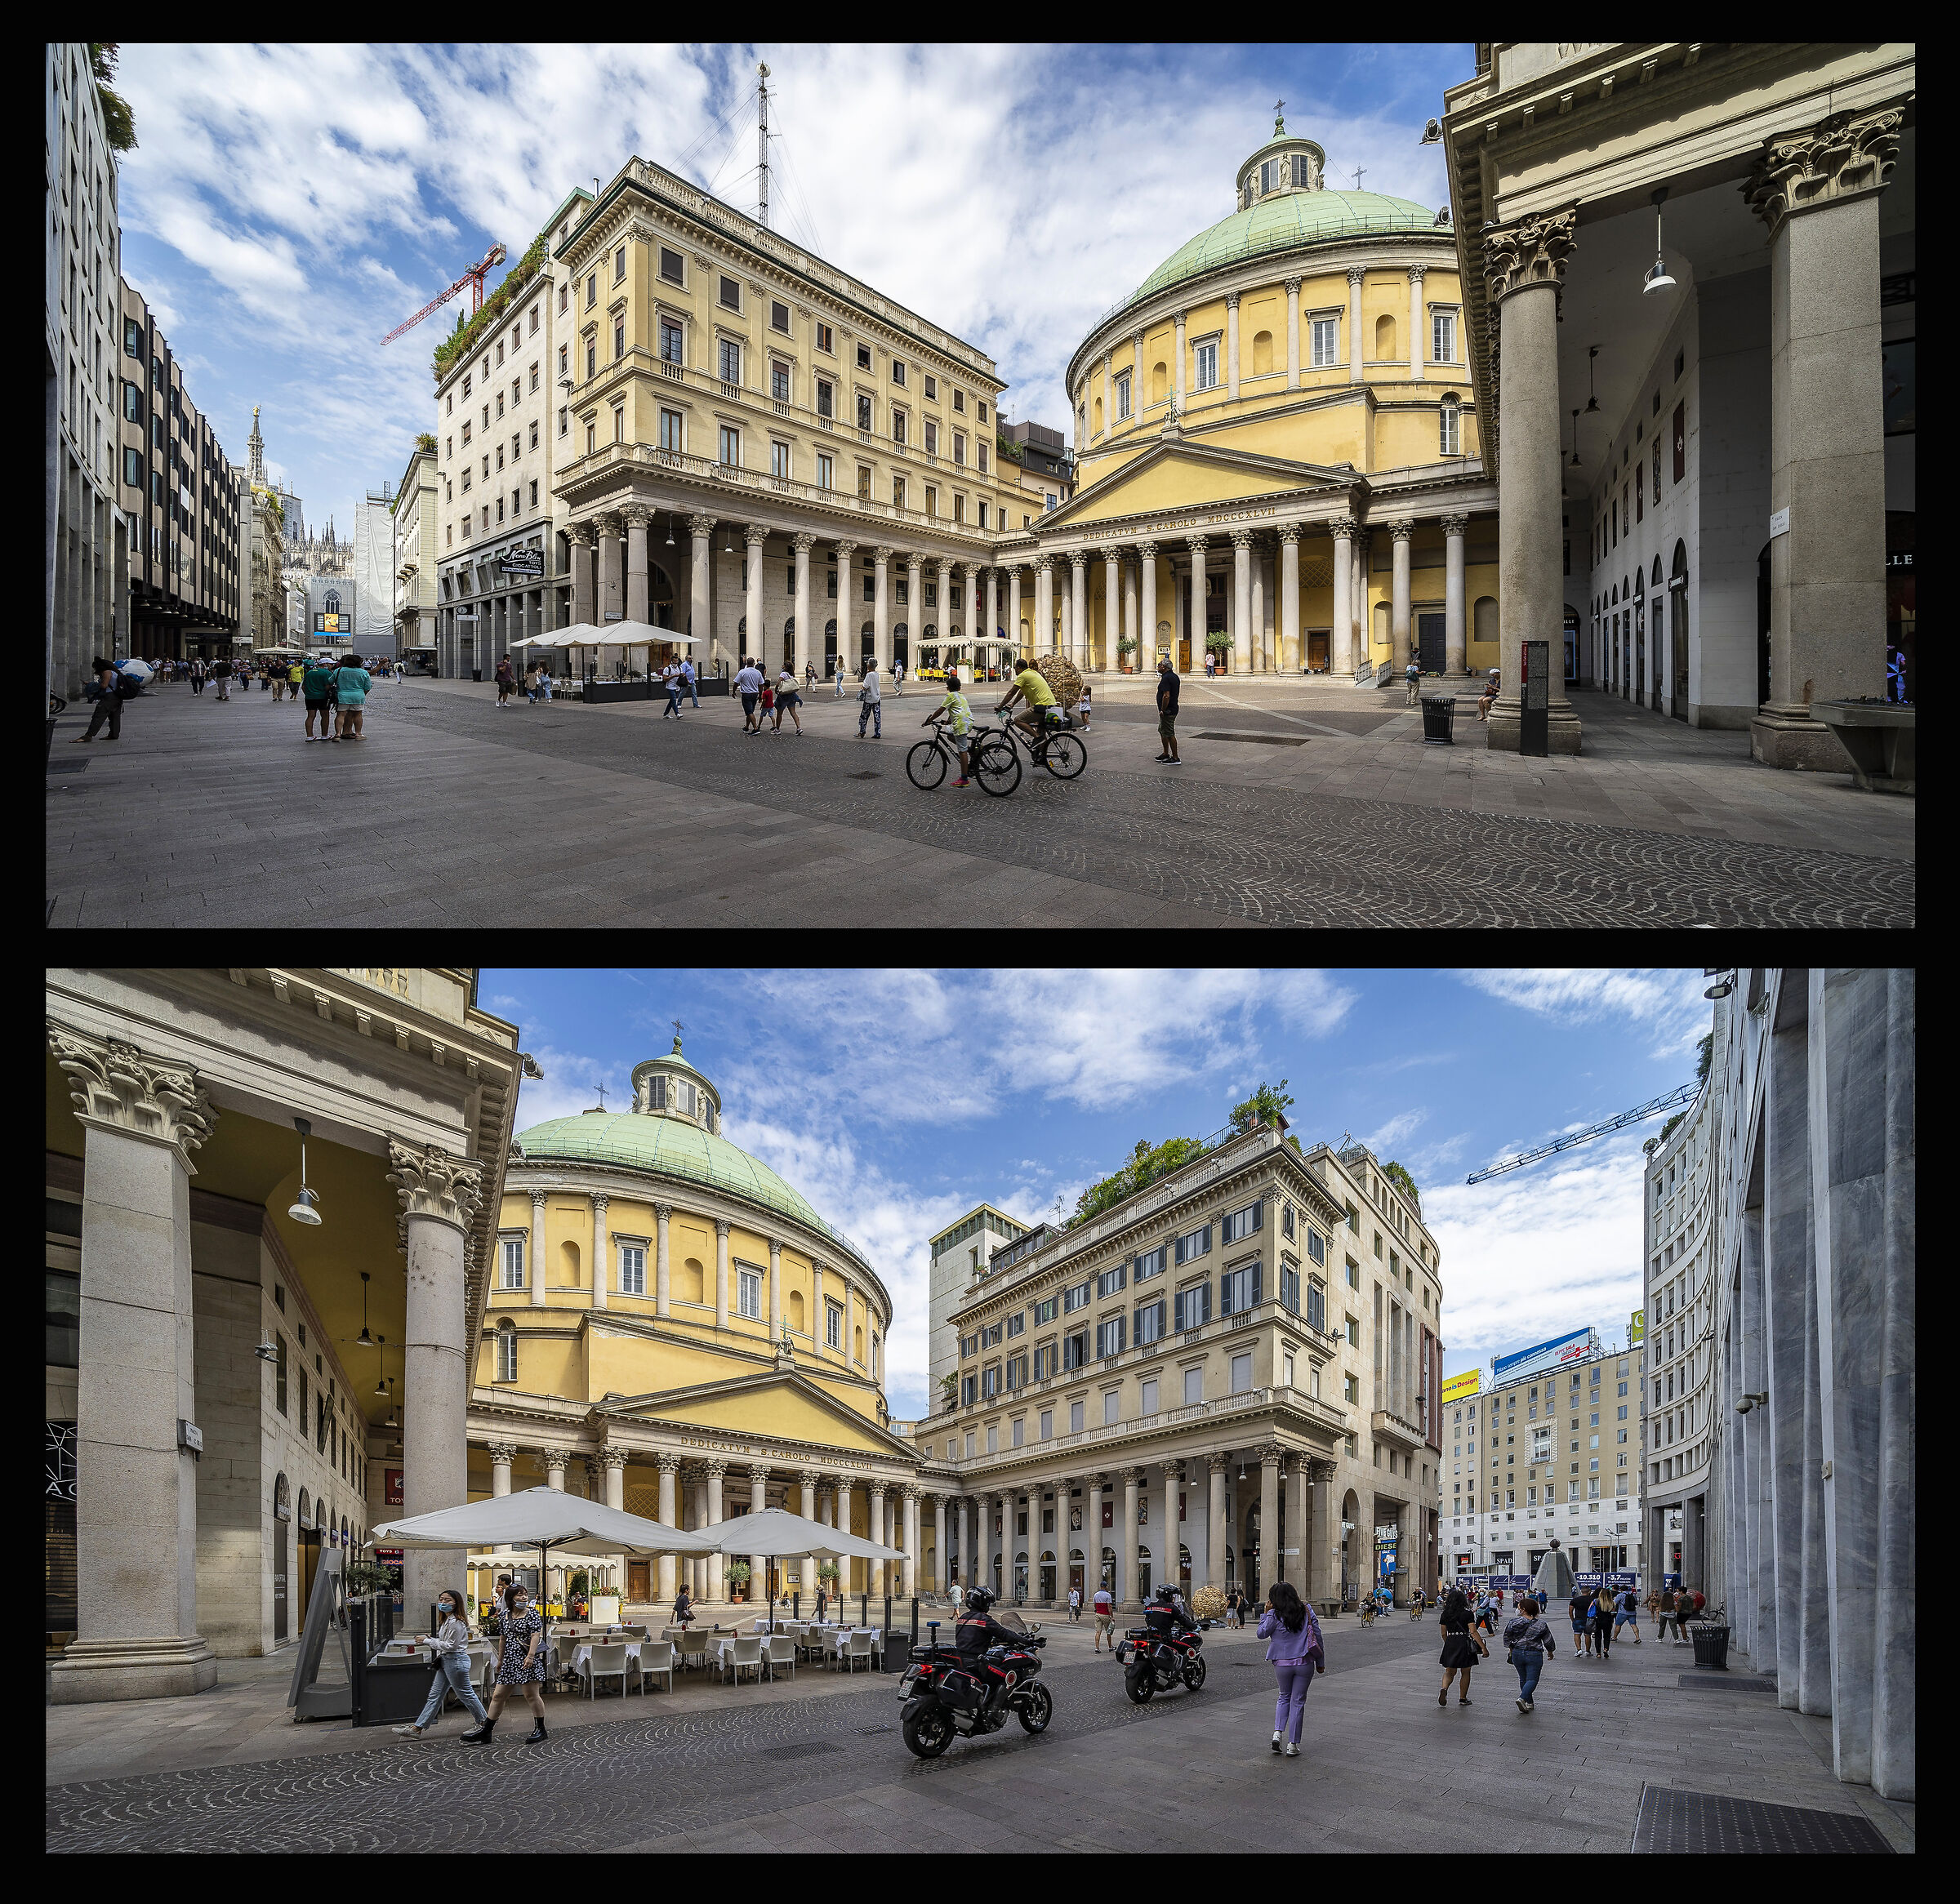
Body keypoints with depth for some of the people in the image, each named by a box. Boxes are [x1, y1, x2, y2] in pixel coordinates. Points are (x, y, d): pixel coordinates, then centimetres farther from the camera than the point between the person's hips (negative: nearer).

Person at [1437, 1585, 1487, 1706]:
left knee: (1450, 1671, 12)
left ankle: (1444, 1689, -16)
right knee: (1466, 1672, 14)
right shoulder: (1467, 1613, -9)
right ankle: (1463, 1698, 20)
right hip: (1464, 1643, -3)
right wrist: (1484, 1648, -11)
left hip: (1450, 1643, 3)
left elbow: (1443, 1634, 7)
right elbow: (1473, 1632, -14)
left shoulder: (1445, 1614, 2)